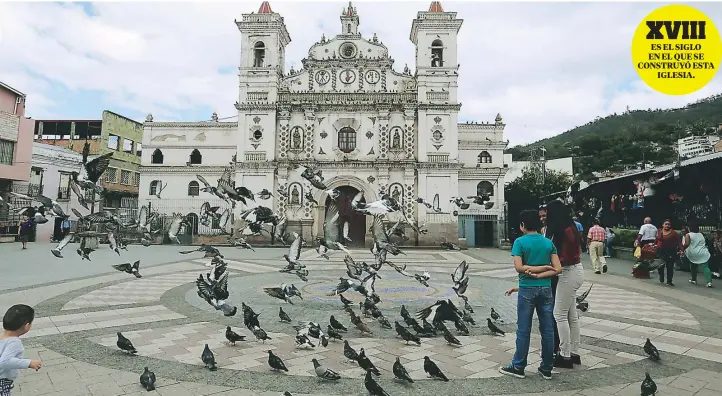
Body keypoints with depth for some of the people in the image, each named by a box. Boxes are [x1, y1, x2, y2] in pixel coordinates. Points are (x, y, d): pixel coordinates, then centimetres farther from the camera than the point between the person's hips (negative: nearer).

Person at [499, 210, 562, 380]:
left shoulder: (520, 242, -8)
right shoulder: (548, 242, 4)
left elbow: (519, 267, -16)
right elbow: (557, 268, -3)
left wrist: (533, 271, -6)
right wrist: (541, 272, -9)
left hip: (527, 289, -4)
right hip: (546, 289, 4)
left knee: (524, 329, 4)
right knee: (547, 329, 9)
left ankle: (518, 367, 14)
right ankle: (547, 368, 18)